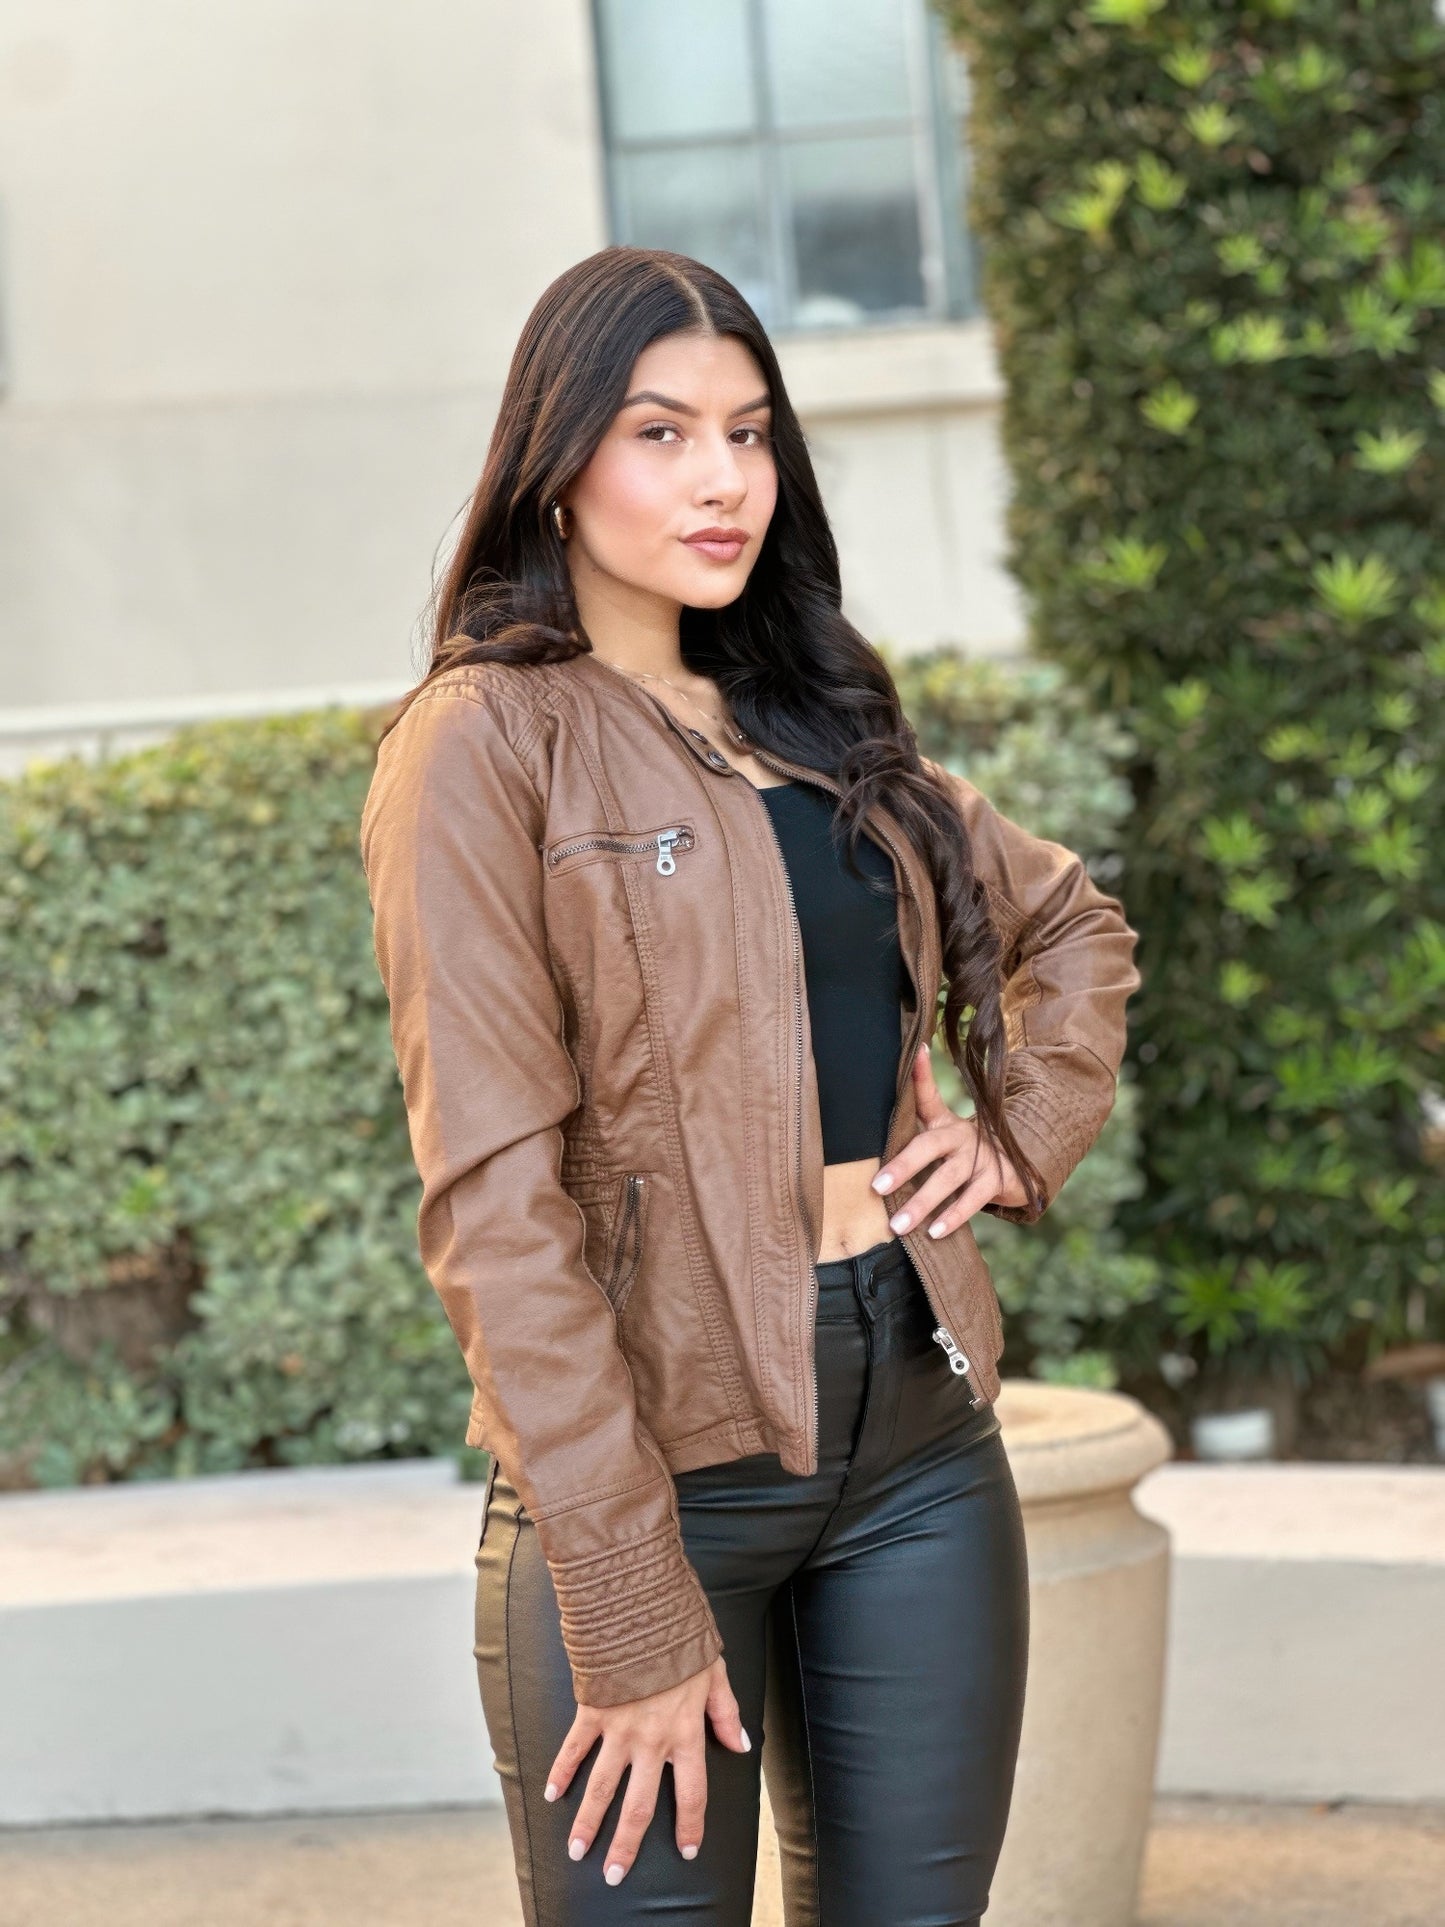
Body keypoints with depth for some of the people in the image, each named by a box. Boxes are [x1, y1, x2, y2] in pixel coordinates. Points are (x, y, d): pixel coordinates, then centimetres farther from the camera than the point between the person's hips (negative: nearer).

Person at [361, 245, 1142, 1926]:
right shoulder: (487, 742, -8)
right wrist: (629, 1618, -18)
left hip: (918, 1431, 6)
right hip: (664, 1459, -6)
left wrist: (1027, 1132, 9)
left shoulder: (820, 720, 12)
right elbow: (495, 1201, -15)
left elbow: (1072, 926, 28)